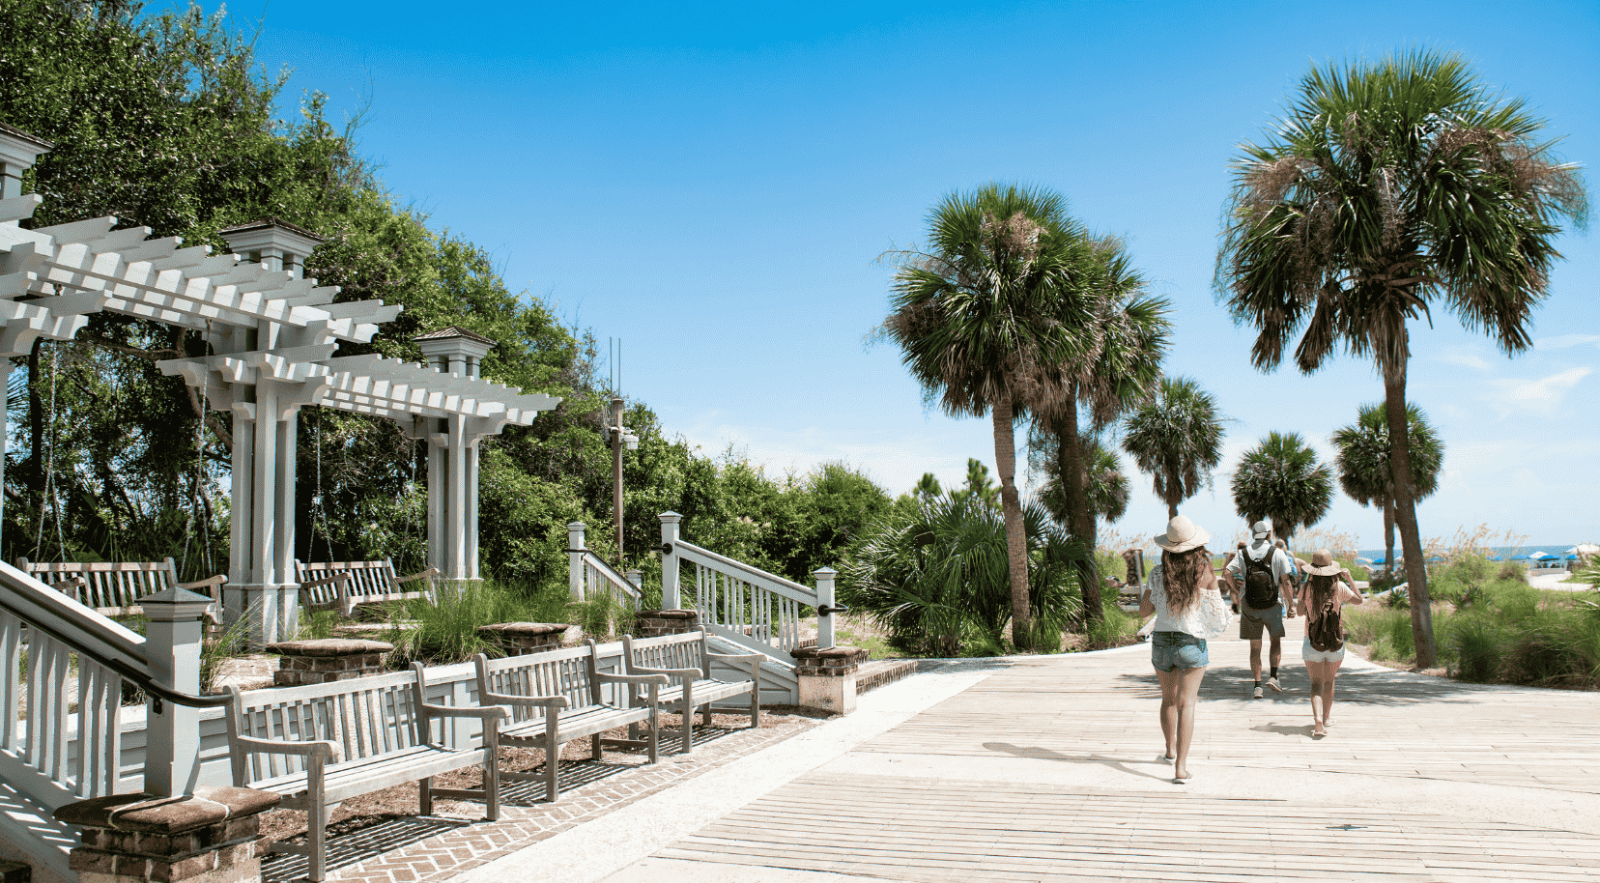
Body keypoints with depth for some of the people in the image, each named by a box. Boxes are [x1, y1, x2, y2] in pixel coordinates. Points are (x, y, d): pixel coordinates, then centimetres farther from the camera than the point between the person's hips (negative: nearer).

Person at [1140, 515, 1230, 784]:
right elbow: (1216, 607, 3)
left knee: (1168, 699, 21)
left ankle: (1170, 750, 40)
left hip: (1161, 641, 2)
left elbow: (1144, 611, 0)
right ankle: (1180, 766, -12)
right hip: (1192, 643, -2)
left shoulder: (1157, 573, -7)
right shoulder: (1205, 573, -11)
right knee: (1186, 704, -2)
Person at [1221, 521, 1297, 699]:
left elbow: (1228, 572, -12)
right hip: (1272, 605, -1)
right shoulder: (1277, 553, -4)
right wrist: (1291, 605, -2)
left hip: (1249, 606, 1)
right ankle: (1273, 676, 4)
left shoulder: (1243, 554, 1)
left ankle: (1257, 685, 5)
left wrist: (1236, 591, 3)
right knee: (1276, 640, 18)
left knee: (1255, 647, 8)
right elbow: (1286, 581, -7)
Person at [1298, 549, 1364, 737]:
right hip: (1336, 643, 1)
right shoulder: (1339, 587, -10)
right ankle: (1326, 718, 35)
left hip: (1313, 643, -1)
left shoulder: (1307, 588, -10)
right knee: (1329, 681, 20)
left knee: (1316, 684, 0)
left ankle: (1318, 722, -20)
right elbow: (1359, 600, 7)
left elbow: (1300, 610, 7)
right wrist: (1350, 579, 14)